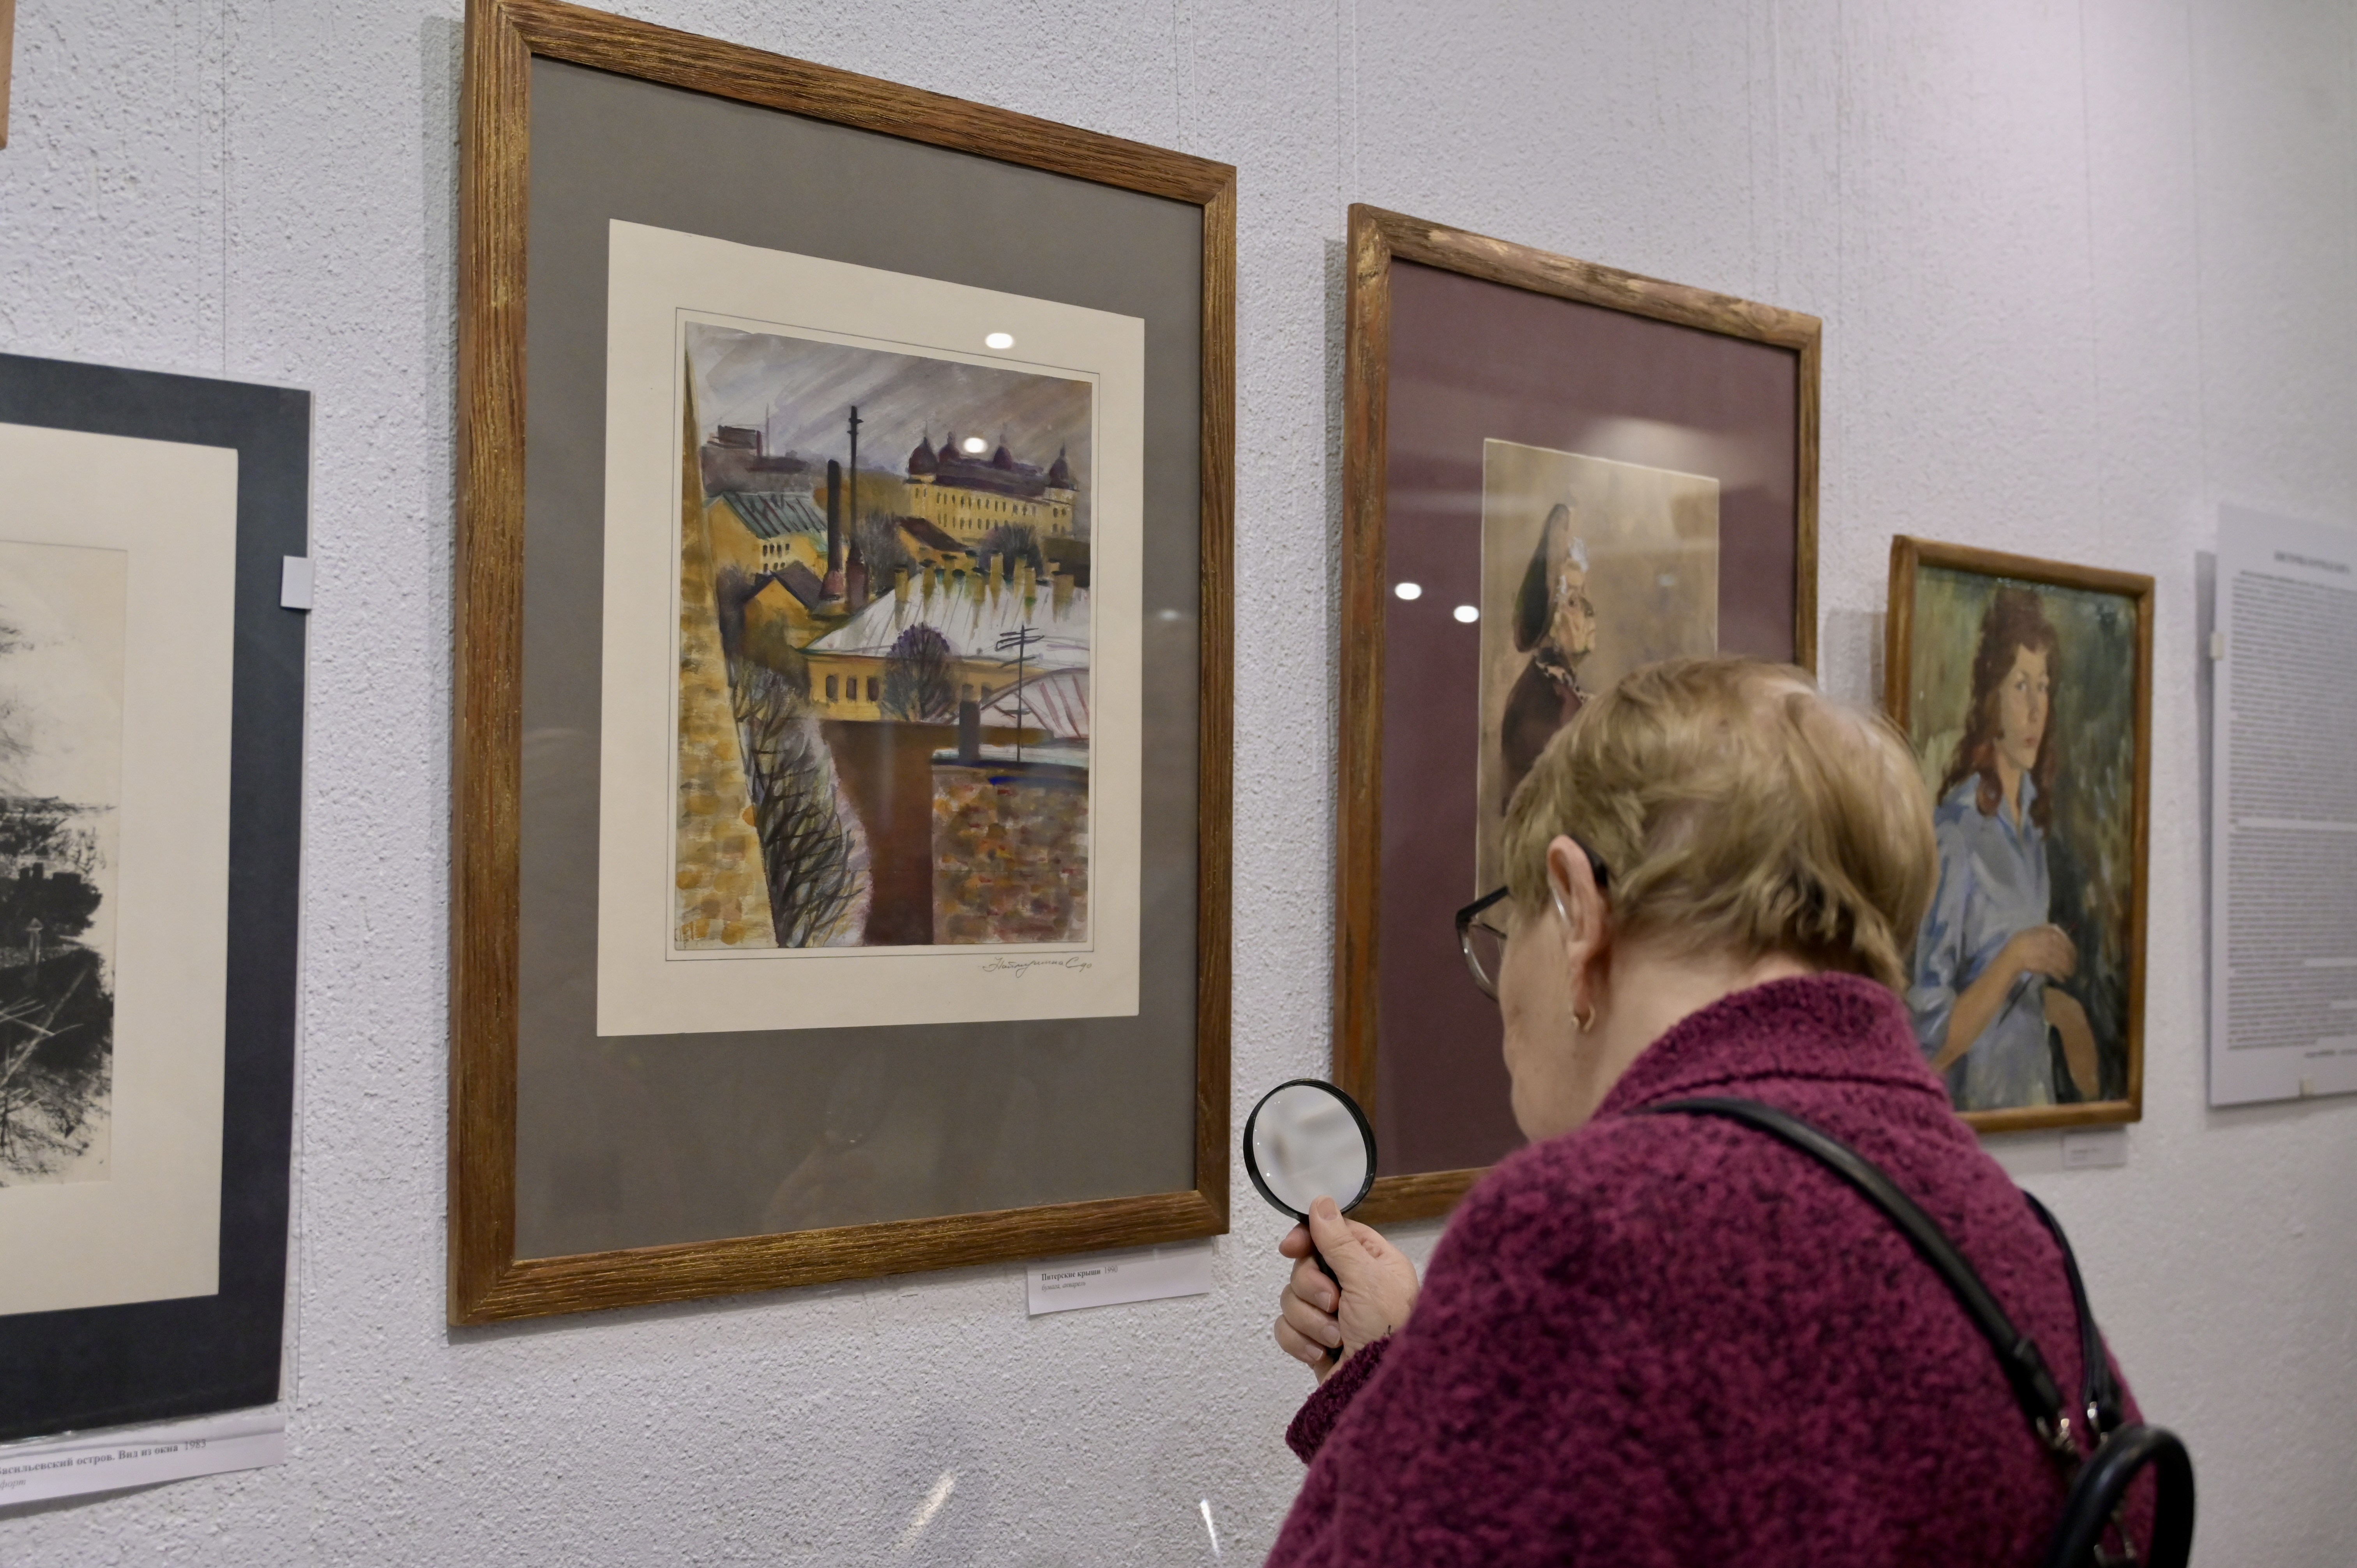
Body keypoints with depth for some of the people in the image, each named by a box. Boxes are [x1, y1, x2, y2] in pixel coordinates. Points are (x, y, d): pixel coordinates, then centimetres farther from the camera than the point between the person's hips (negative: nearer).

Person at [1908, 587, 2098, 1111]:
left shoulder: (2031, 819, 6)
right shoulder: (1954, 833, -18)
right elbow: (1928, 1043, -18)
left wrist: (2060, 1008, 4)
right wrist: (2014, 958, -23)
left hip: (2038, 1090, 6)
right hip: (1976, 1107, -6)